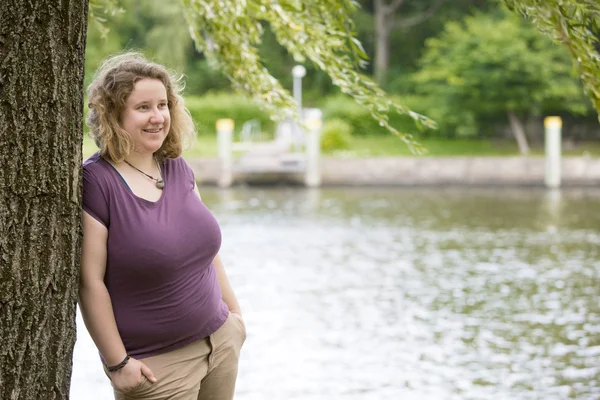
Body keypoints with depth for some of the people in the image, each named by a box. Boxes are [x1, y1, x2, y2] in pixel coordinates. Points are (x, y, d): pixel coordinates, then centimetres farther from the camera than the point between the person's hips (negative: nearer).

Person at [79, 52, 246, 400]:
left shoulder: (178, 168, 6)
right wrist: (117, 363, -16)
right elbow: (90, 281, -16)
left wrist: (234, 312, 16)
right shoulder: (96, 181, -15)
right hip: (156, 365, -6)